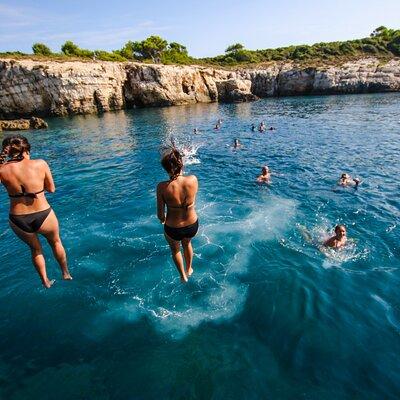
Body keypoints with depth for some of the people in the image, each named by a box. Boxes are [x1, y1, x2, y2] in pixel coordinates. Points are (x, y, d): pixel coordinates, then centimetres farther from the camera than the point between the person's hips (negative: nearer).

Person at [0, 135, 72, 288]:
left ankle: (45, 281, 42)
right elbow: (51, 189, -4)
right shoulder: (40, 164, -12)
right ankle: (66, 274, 47)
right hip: (44, 217, -1)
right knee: (56, 242, 30)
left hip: (18, 222, 2)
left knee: (35, 248, 31)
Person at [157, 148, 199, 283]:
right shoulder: (193, 179, -20)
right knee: (187, 243, 38)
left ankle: (183, 275, 56)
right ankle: (189, 269, 62)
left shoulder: (162, 187, -26)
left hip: (173, 229, -2)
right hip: (193, 225, 3)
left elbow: (160, 214, -14)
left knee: (175, 250, 33)